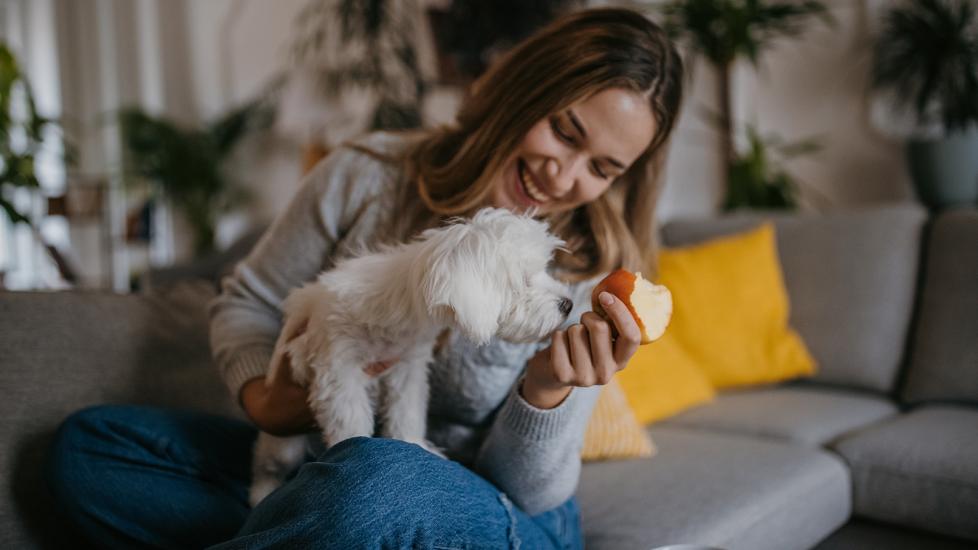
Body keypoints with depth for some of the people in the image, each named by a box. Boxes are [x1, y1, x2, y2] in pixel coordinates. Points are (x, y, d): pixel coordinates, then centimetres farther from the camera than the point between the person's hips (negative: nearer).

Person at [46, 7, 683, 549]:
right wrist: (261, 394, -16)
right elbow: (248, 303, 5)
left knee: (373, 476, -39)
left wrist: (548, 392, -31)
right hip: (324, 467, 4)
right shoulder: (364, 177, -8)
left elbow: (528, 492, -10)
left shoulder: (594, 276, -13)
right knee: (88, 441, -8)